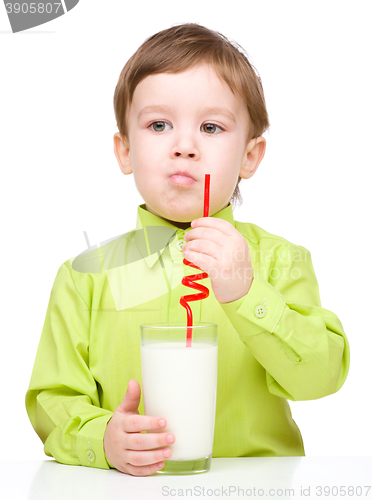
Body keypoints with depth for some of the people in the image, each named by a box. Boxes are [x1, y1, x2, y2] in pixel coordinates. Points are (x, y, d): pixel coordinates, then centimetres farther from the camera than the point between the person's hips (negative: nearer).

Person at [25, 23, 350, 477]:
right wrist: (104, 439, -17)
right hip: (132, 490, 1)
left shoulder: (278, 261, 4)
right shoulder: (86, 277, 4)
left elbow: (321, 377, -8)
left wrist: (245, 295, -21)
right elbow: (54, 400, 3)